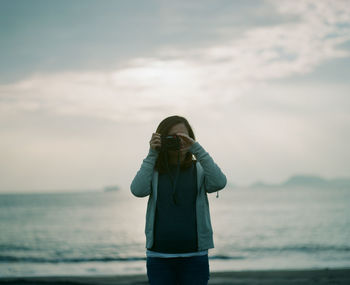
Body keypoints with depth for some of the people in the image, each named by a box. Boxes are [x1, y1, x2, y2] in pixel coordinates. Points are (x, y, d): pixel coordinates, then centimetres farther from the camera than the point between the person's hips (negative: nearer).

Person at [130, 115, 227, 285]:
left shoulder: (199, 170, 6)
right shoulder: (154, 171, 7)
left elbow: (219, 183, -15)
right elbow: (138, 190, -12)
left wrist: (196, 149, -16)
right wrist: (152, 154, -11)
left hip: (194, 257, 0)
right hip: (159, 256, 1)